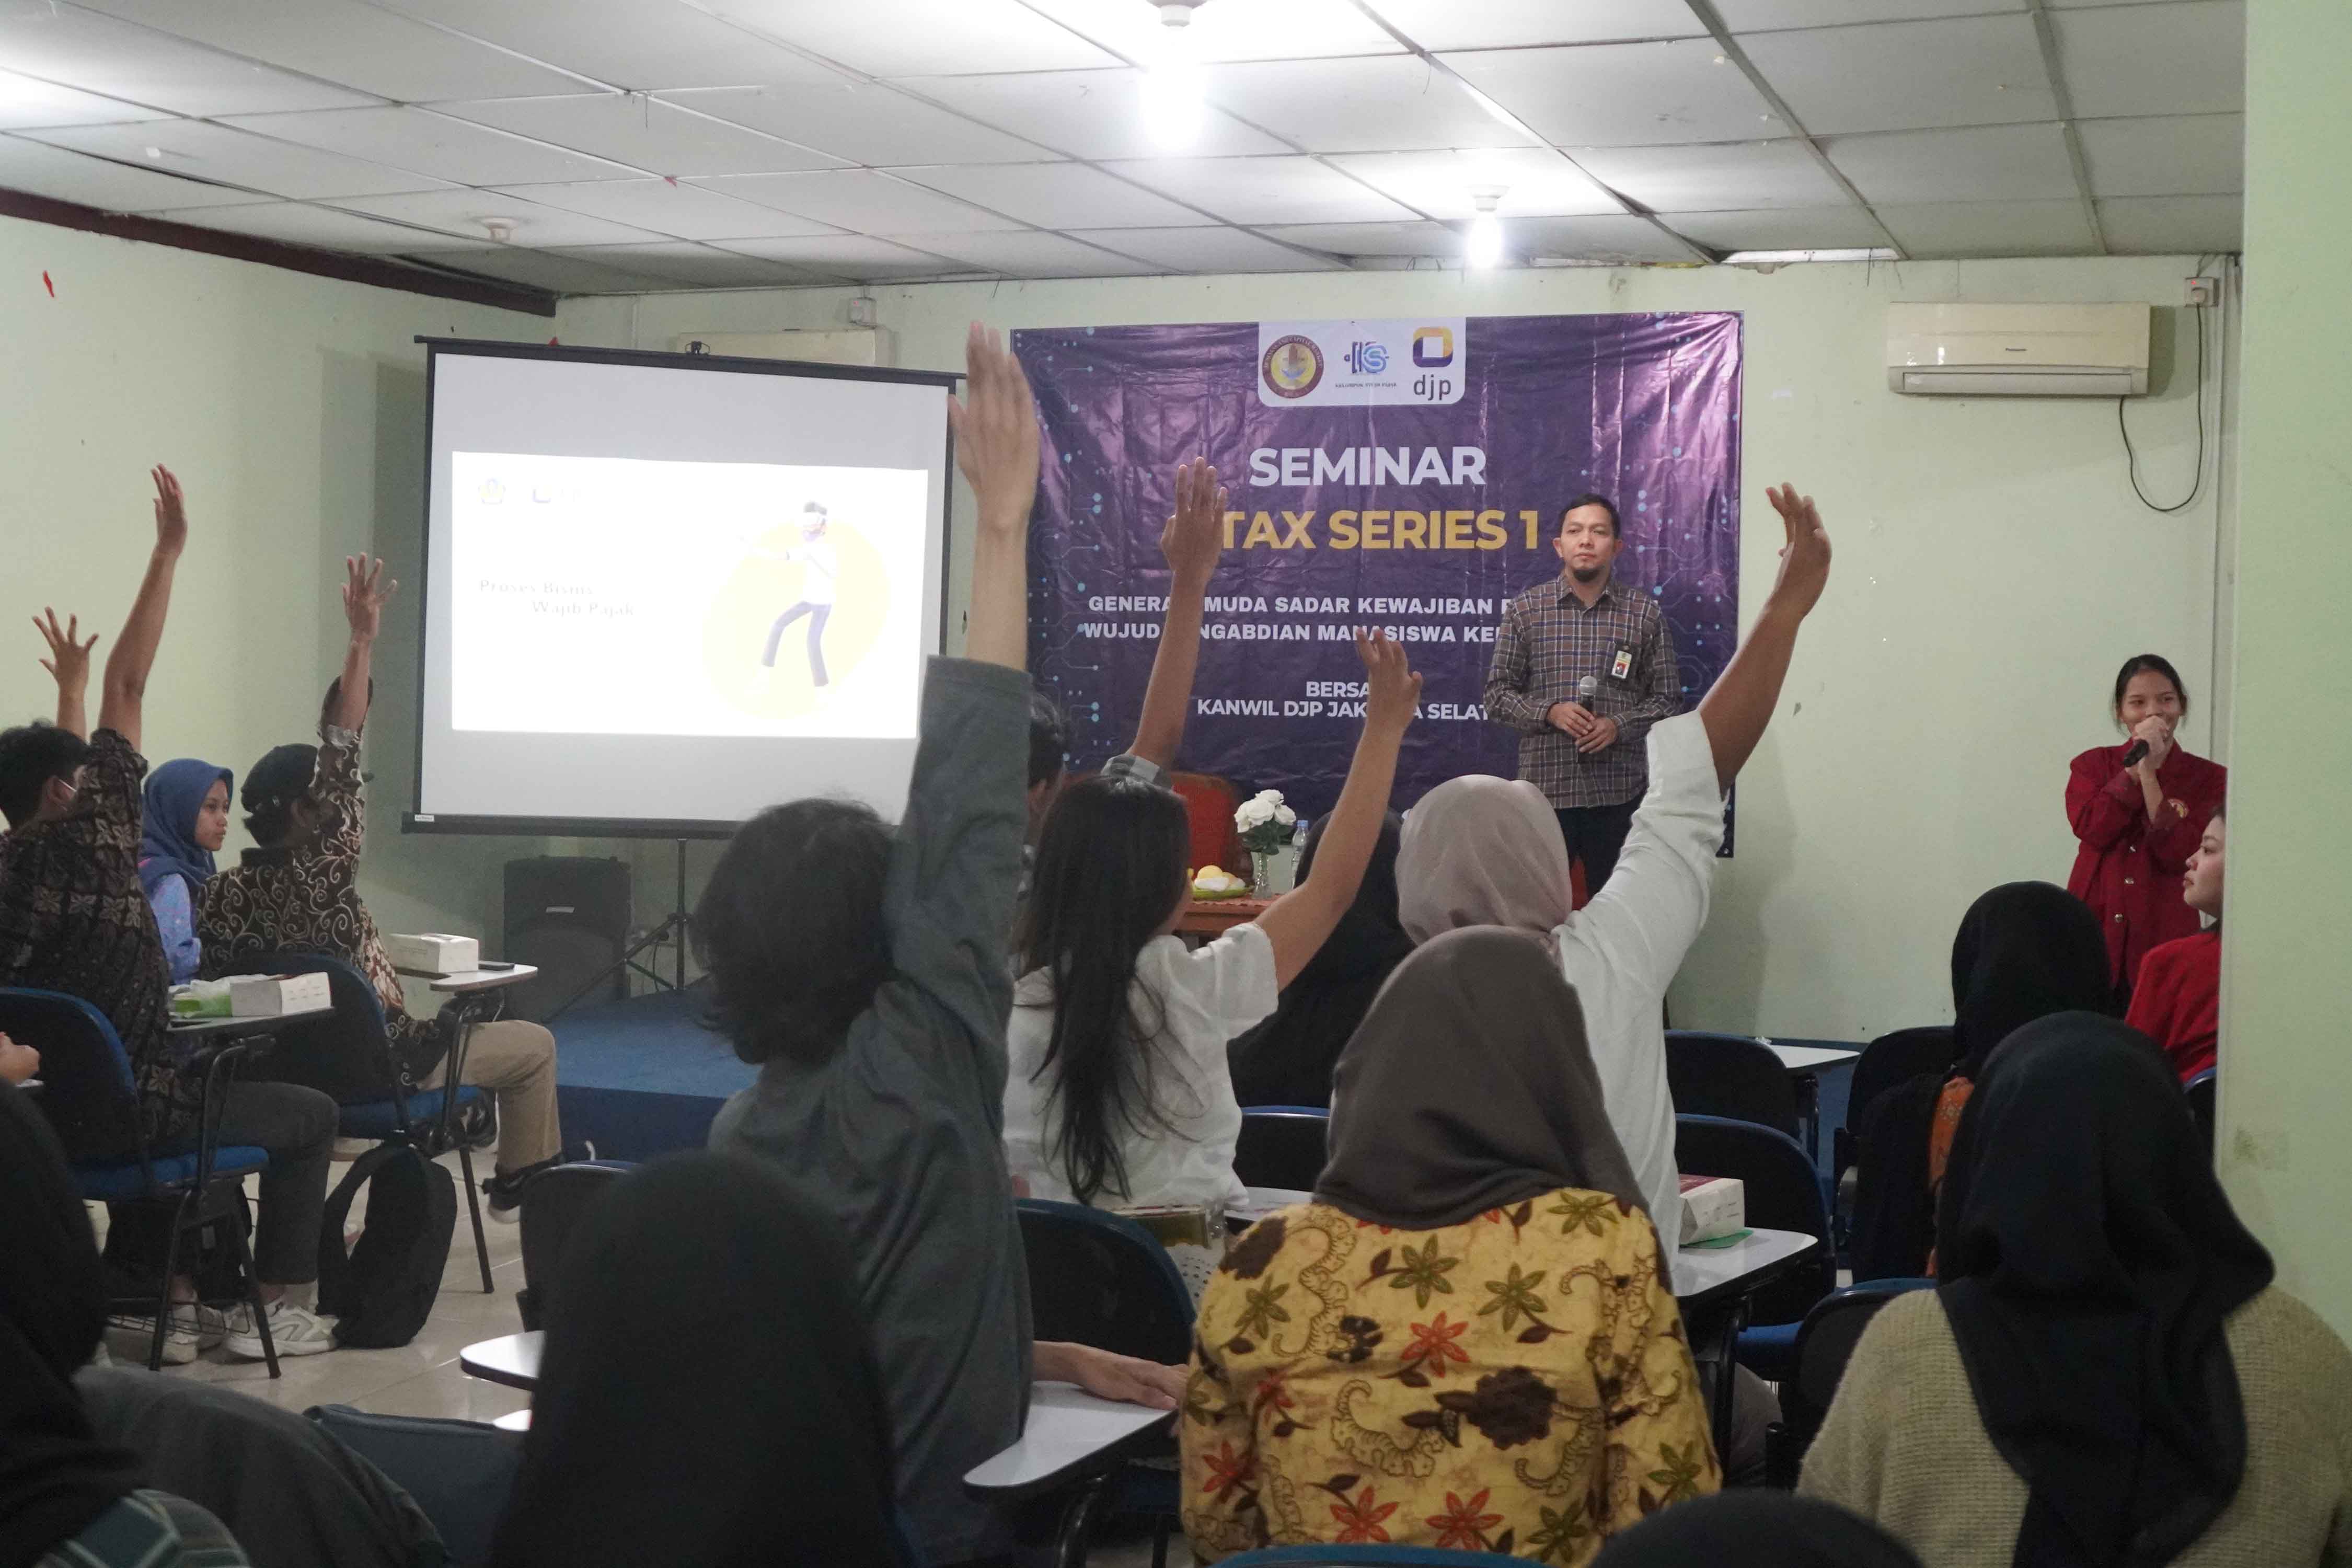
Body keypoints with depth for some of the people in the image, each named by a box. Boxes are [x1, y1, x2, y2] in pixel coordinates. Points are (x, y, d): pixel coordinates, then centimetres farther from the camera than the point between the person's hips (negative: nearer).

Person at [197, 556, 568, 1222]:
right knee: (534, 1045, 10)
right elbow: (341, 760, -32)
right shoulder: (319, 870, -23)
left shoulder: (224, 891, -5)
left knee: (451, 1024, 36)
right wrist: (361, 641, -36)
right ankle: (523, 1183, 21)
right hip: (374, 1066, -8)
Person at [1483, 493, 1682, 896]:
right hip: (1545, 787, 0)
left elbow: (1667, 701, 5)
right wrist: (1550, 712, -13)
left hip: (1619, 791, 0)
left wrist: (1620, 725, -13)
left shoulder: (1646, 615, 4)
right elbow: (1498, 695, 5)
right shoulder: (1525, 610, 4)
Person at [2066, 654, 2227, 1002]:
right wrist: (2136, 764, -7)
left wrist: (2149, 773, -10)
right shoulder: (2093, 764, 12)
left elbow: (2180, 855, -9)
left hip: (2162, 943, -1)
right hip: (2091, 931, 1)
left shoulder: (2209, 778, 5)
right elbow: (2091, 829, -7)